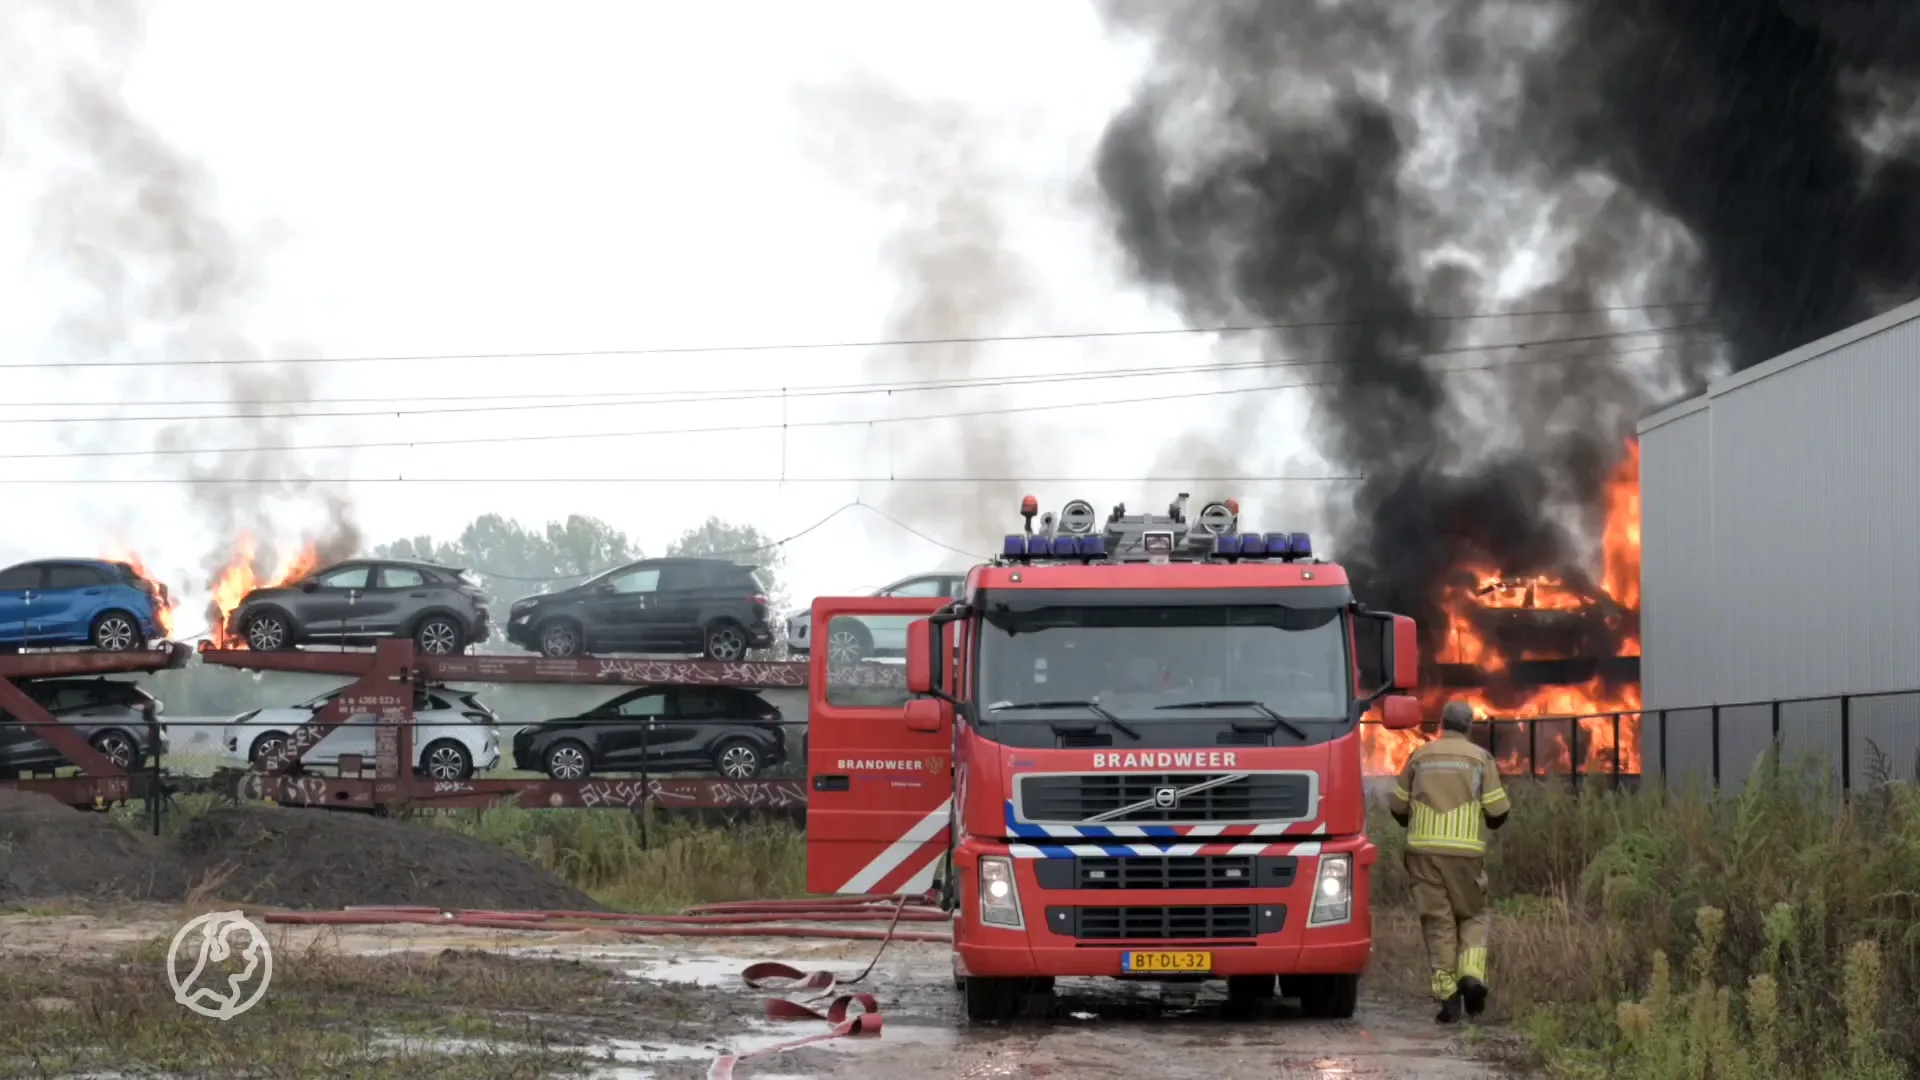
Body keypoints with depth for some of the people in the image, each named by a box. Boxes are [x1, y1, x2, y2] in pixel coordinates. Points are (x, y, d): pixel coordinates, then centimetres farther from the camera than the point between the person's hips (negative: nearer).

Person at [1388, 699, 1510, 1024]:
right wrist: (1492, 820, 23)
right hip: (1466, 850, -1)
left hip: (1424, 850, 1)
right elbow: (1498, 812, -1)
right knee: (1472, 915, 15)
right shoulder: (1480, 758, 2)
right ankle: (1472, 974, -7)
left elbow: (1398, 807, 12)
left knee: (1438, 922, 3)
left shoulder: (1419, 757, 7)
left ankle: (1448, 995, -2)